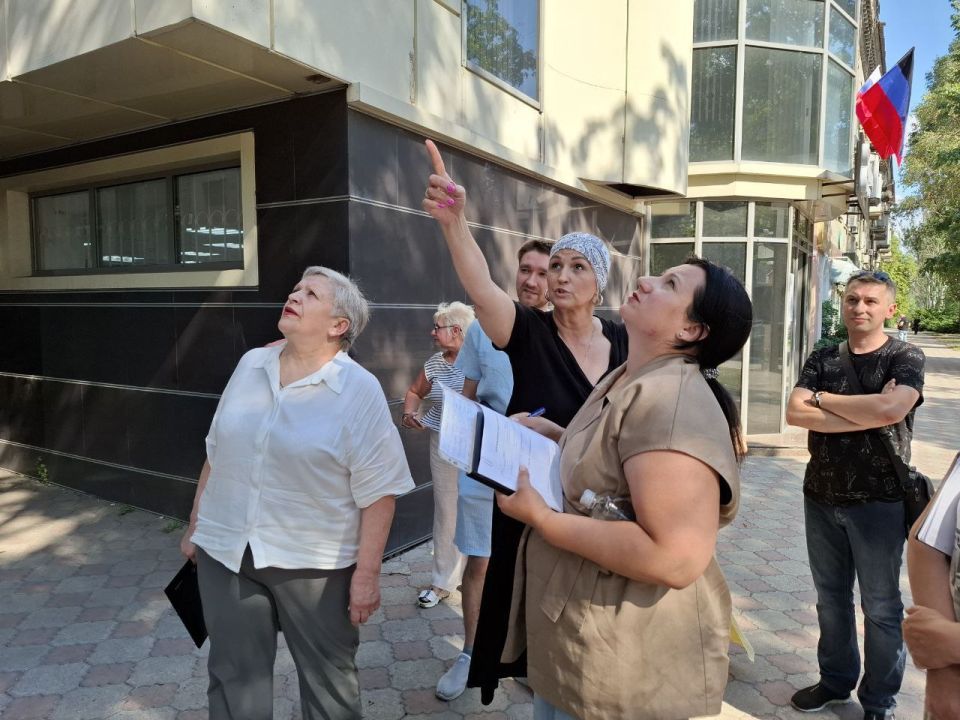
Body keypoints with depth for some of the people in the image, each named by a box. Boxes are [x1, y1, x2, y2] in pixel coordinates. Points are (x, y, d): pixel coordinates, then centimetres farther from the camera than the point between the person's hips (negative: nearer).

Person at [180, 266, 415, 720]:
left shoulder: (360, 391, -14)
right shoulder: (250, 365, 3)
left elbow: (378, 491, -13)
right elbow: (216, 453, 11)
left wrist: (367, 573, -14)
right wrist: (195, 526, 15)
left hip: (316, 562, -4)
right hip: (225, 550, 5)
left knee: (329, 677, 15)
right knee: (233, 677, 18)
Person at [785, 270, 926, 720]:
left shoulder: (905, 358, -5)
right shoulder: (823, 359, 5)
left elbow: (890, 409, -26)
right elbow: (794, 413, -10)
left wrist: (822, 399, -13)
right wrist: (866, 415, -18)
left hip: (878, 502, -4)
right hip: (821, 497, 4)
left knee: (880, 607, 10)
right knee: (831, 598, 17)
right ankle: (835, 680, 35)